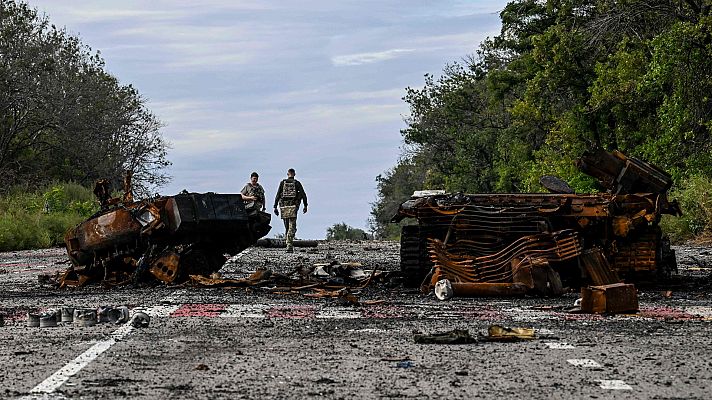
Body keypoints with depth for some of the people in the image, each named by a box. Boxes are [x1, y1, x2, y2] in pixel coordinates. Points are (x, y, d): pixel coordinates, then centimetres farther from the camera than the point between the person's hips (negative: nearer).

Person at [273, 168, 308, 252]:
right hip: (293, 206, -2)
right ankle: (289, 246, -18)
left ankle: (290, 245, 23)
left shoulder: (282, 183, 5)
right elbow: (303, 195, 0)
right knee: (292, 227, -5)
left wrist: (275, 207, 2)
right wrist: (305, 205, 9)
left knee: (286, 227, 17)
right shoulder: (297, 183, 3)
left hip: (284, 206, 2)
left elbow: (278, 195, 1)